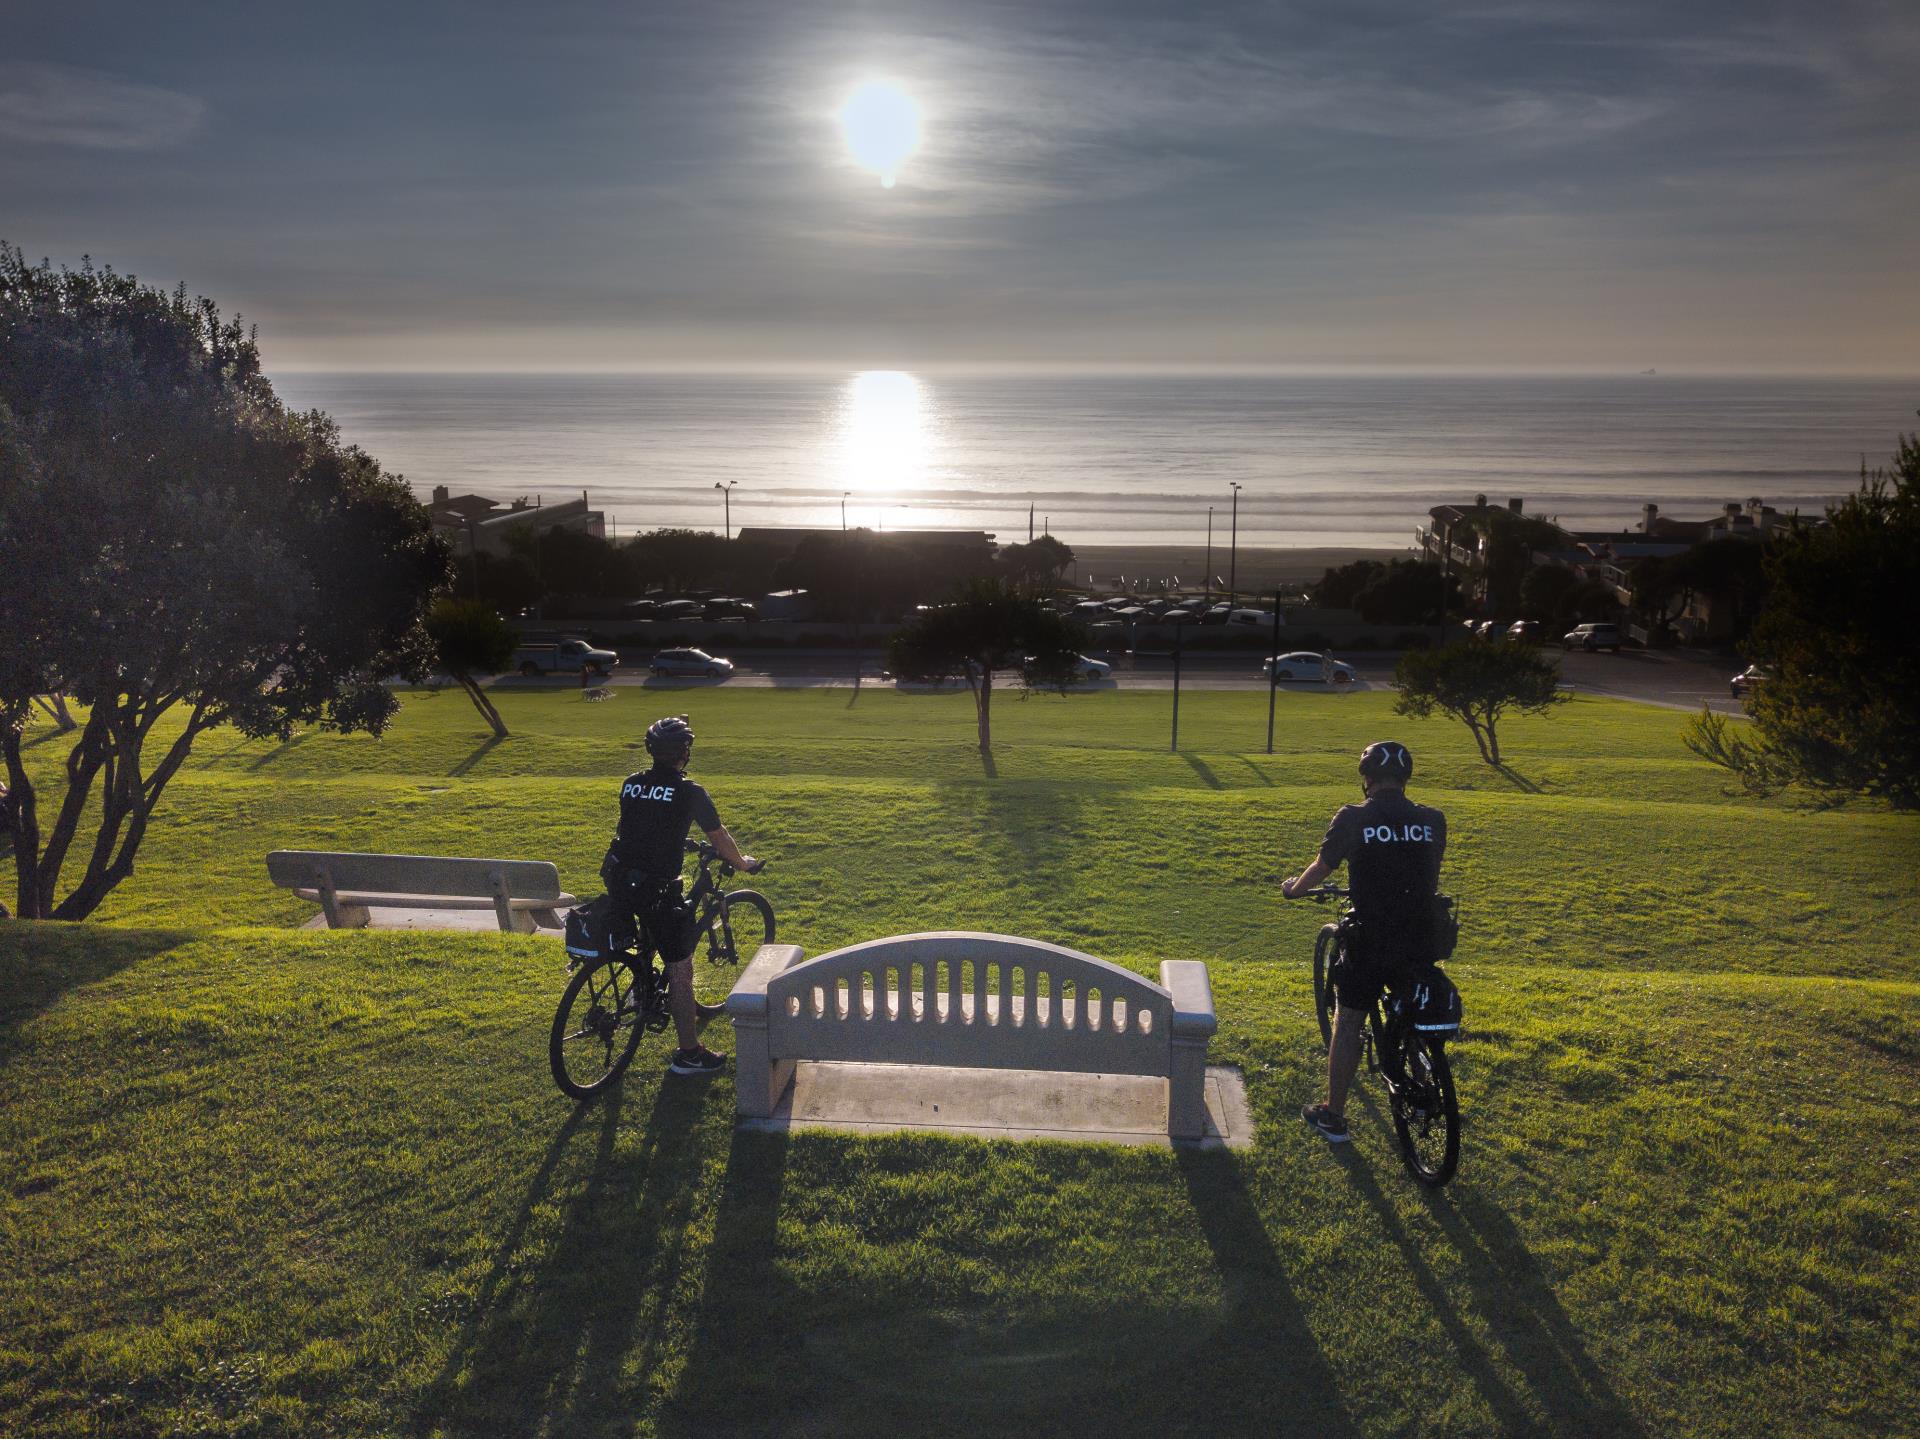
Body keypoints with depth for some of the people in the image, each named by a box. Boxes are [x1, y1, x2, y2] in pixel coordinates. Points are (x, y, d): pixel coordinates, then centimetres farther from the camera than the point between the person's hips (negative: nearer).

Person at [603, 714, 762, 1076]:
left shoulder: (630, 784, 8)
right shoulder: (689, 792, -8)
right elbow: (719, 838, 2)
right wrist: (743, 863, 22)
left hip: (619, 881, 7)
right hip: (656, 889, -7)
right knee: (680, 967, 3)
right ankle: (690, 1053, 10)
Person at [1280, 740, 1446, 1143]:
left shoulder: (1353, 819, -8)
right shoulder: (1432, 821, 2)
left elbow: (1321, 868, 4)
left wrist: (1293, 888, 25)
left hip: (1371, 944, -3)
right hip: (1422, 943, 3)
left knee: (1347, 1023, 11)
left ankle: (1333, 1116, 19)